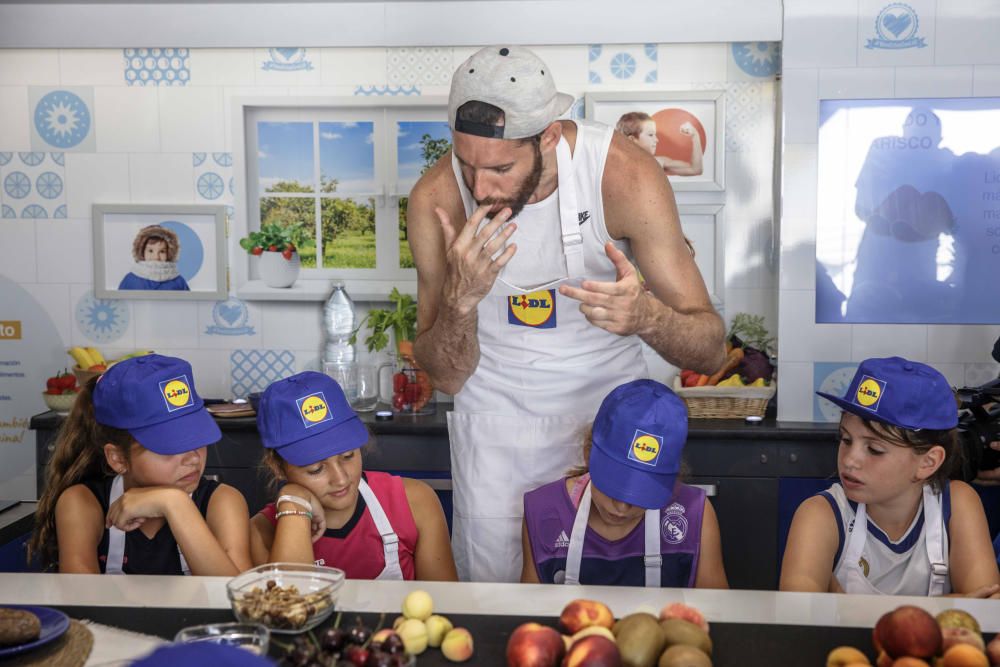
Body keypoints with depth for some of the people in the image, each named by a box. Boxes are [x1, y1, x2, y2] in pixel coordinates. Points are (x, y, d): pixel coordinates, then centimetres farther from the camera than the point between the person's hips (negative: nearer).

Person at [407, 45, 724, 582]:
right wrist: (460, 298, -33)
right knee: (489, 581, 7)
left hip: (608, 396, 0)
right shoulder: (435, 199, -20)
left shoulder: (624, 174, -24)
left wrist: (647, 316, -42)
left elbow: (710, 351, -20)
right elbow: (445, 377, -13)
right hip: (496, 406, 1)